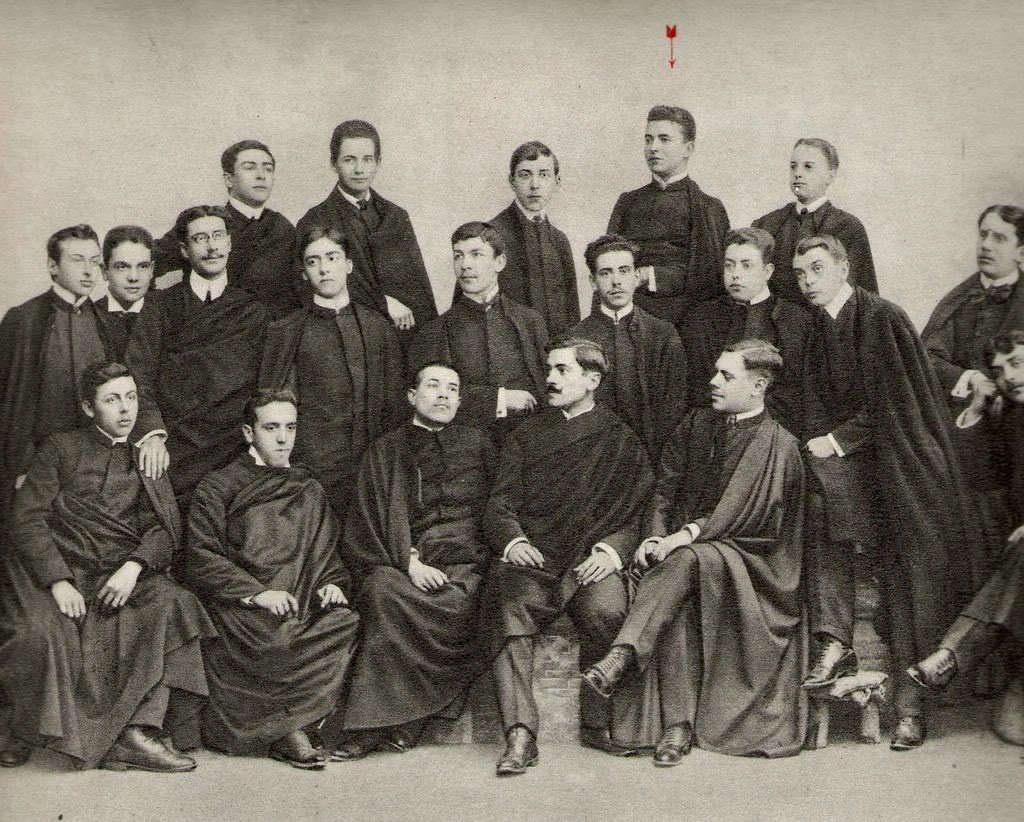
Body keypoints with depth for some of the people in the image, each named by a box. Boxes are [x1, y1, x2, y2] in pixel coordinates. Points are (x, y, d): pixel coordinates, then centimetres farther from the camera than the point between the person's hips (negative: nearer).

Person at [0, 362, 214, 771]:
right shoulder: (61, 448, 10)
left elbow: (166, 527, 8)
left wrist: (134, 566, -14)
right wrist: (58, 581, -15)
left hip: (120, 573, 2)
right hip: (53, 570, -2)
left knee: (171, 604, -27)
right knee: (37, 633, -32)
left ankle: (139, 731, -32)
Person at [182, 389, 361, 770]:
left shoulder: (309, 490, 24)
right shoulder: (218, 488, 8)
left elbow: (329, 554, 24)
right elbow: (200, 558, -2)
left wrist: (333, 583, 0)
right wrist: (257, 592, -15)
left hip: (304, 603, 4)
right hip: (240, 605, -4)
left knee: (348, 624, -27)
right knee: (278, 639, -36)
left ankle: (288, 726, -20)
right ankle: (291, 728, -17)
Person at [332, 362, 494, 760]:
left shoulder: (476, 443, 20)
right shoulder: (386, 451, 17)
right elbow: (370, 520, 6)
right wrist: (409, 562, -11)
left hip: (463, 566, 0)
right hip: (399, 563, 0)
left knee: (456, 605, -32)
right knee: (382, 590, -33)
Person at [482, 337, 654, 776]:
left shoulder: (621, 440, 16)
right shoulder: (528, 434, 21)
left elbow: (639, 513, 10)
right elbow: (500, 503, 13)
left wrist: (612, 549, -10)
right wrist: (513, 541, -8)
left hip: (591, 561, -1)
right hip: (532, 558, 1)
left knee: (606, 610, -32)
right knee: (509, 609, -30)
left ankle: (598, 723, -12)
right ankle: (520, 734, -30)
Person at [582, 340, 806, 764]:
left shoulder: (779, 445, -1)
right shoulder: (696, 425, 15)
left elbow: (743, 512, -12)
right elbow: (664, 490, 11)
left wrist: (686, 536, -24)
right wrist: (656, 537, -8)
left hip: (744, 560, -3)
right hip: (685, 549, 3)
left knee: (687, 560, -36)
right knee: (678, 601, -30)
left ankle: (623, 655, -41)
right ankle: (677, 725, -34)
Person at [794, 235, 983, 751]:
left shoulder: (884, 319, -9)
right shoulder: (816, 333, 10)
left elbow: (894, 402, -13)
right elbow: (815, 417, 10)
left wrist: (838, 440, -13)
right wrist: (819, 446, -9)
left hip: (897, 468, -5)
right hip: (842, 459, 5)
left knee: (904, 578, -7)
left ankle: (910, 706, 0)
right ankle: (835, 644, -25)